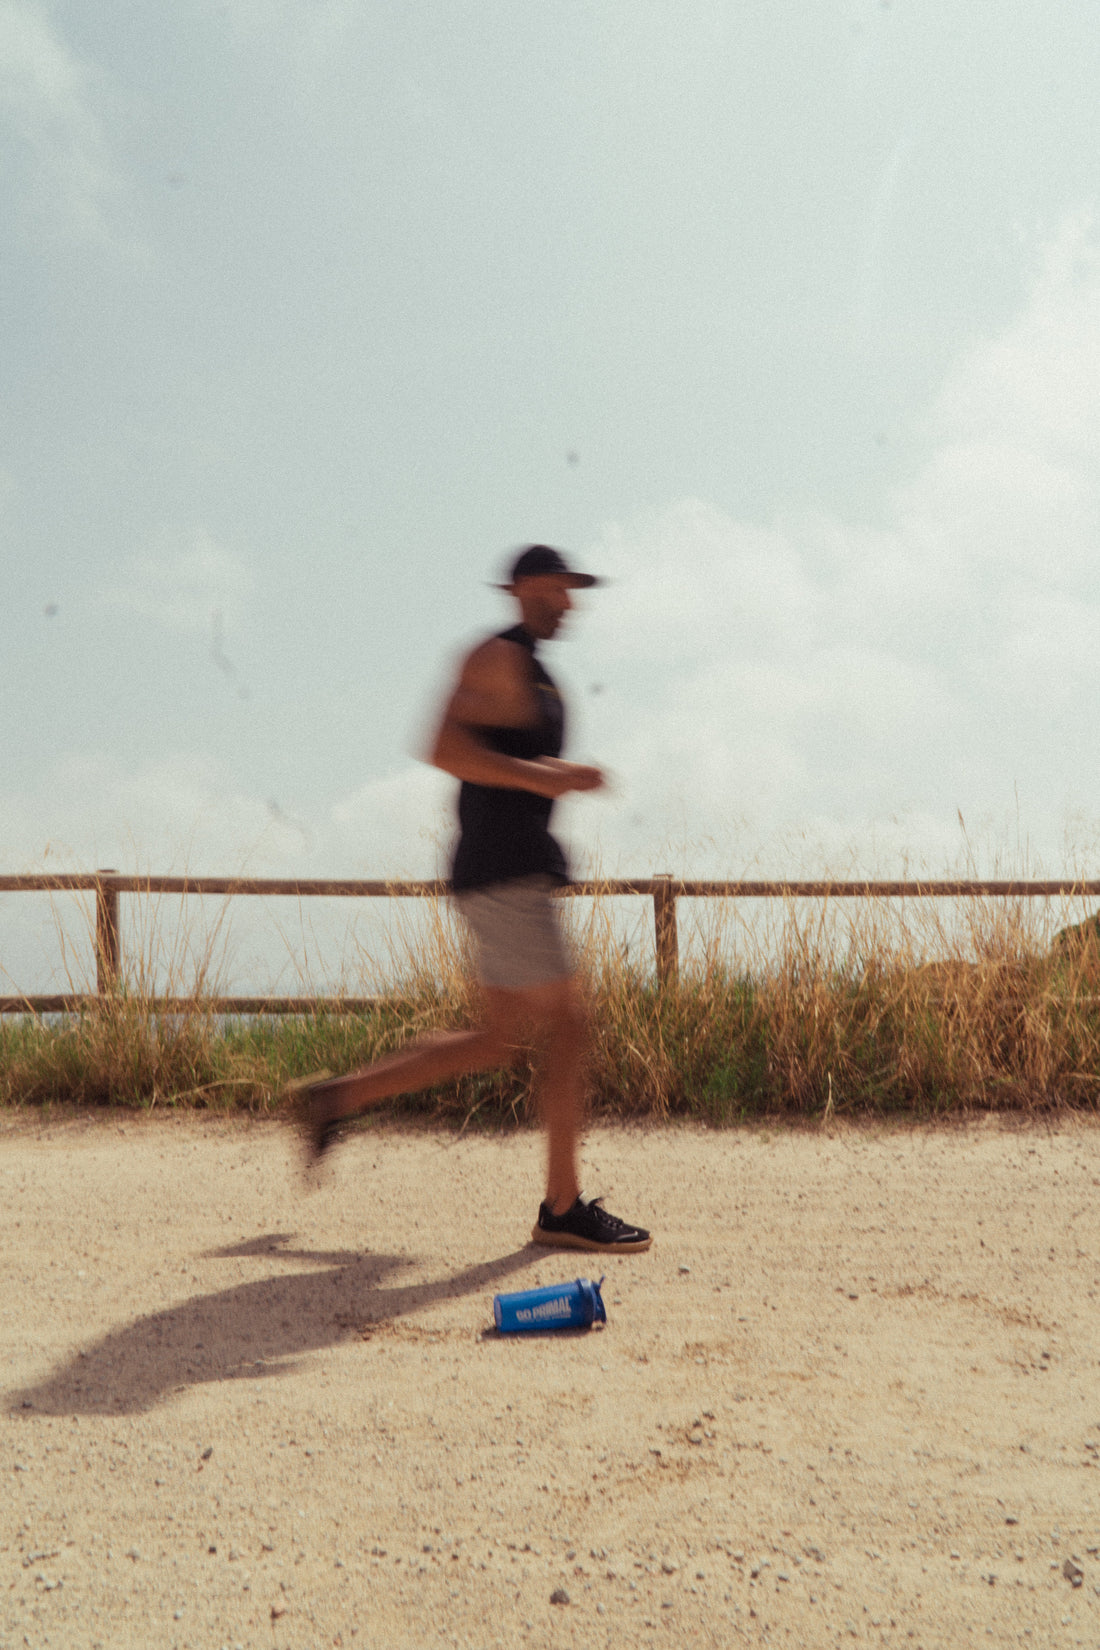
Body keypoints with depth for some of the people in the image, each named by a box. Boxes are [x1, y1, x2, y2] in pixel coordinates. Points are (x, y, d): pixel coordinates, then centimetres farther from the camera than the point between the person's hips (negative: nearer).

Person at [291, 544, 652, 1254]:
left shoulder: (538, 675, 22)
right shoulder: (497, 658, -8)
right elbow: (446, 748, -21)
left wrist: (560, 776, 17)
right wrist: (543, 777, -22)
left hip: (521, 871, 10)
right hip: (504, 873, -10)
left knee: (502, 1038, 11)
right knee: (566, 1026, -6)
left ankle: (338, 1098, 17)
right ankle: (564, 1209, 4)